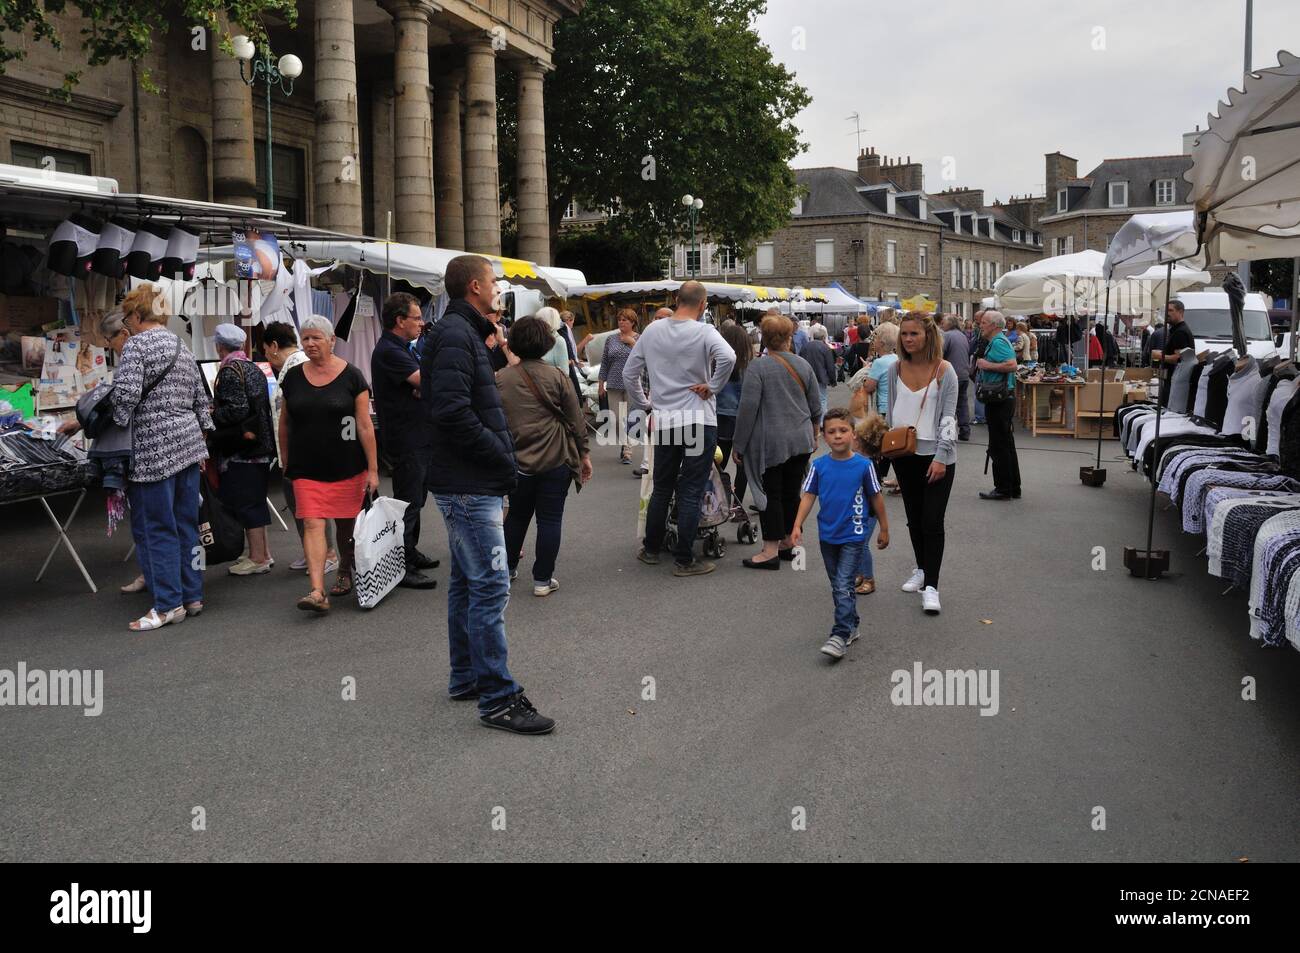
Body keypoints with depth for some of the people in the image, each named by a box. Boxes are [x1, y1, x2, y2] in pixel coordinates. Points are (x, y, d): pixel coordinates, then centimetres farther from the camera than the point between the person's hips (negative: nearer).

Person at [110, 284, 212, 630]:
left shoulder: (136, 344, -8)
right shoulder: (182, 349, 16)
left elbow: (125, 393, -19)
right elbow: (201, 401, 18)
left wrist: (118, 426, -5)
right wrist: (201, 437, 23)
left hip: (155, 447, -8)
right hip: (189, 442, 8)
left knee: (155, 527, -1)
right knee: (186, 524, 12)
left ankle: (168, 604, 2)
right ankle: (192, 596, 18)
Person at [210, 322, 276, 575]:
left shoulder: (229, 371, -13)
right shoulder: (254, 368, 12)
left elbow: (237, 410, -21)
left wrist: (210, 414, -7)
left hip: (241, 449, -9)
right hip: (261, 443, 9)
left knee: (244, 502, -2)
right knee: (256, 500, 15)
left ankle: (257, 558, 1)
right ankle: (264, 553, 22)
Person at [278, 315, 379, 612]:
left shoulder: (351, 376, -4)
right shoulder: (293, 377, 6)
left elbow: (365, 425, -5)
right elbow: (285, 422, 16)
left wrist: (373, 469, -8)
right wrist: (285, 461, 16)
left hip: (347, 466, -2)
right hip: (307, 469, 2)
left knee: (346, 524, 9)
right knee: (312, 525, -10)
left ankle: (344, 573, 34)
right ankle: (318, 592, -16)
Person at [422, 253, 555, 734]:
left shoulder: (460, 333, 18)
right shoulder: (455, 335, -15)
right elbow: (453, 410, -26)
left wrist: (500, 452, 10)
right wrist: (500, 456, -17)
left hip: (467, 482, 11)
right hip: (470, 484, -11)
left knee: (467, 582, 17)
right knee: (490, 586, -9)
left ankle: (465, 678, 28)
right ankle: (497, 698, -4)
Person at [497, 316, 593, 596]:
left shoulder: (500, 379, 0)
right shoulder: (556, 376, -6)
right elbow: (576, 419, -4)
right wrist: (584, 453, 5)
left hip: (517, 462, 3)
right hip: (555, 460, -3)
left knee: (517, 515, 20)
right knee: (549, 519, 4)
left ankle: (506, 568, 31)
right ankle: (543, 579, 8)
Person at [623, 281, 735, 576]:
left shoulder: (652, 330, 5)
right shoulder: (703, 332, -9)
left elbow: (629, 373, 10)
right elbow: (727, 357, -29)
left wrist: (643, 406, 20)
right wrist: (712, 388, -14)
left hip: (664, 421, 4)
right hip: (699, 420, -4)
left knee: (661, 488, 18)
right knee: (691, 492, 1)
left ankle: (651, 549, 27)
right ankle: (684, 560, 4)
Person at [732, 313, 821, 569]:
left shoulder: (757, 367, -10)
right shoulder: (803, 365, 6)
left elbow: (747, 409, -13)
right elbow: (816, 407, 12)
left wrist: (739, 446, -6)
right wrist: (813, 436, 26)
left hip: (770, 443, -5)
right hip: (801, 441, 5)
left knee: (770, 495, -1)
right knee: (792, 492, 12)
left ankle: (770, 550, 0)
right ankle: (788, 542, 22)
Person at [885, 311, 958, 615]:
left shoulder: (944, 371, -7)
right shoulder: (896, 370, 5)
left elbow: (948, 417, -8)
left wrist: (941, 457, -14)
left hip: (936, 456, -4)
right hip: (904, 455, 5)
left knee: (932, 522, -7)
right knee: (914, 518, 15)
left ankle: (931, 587, -3)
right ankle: (921, 570, 32)